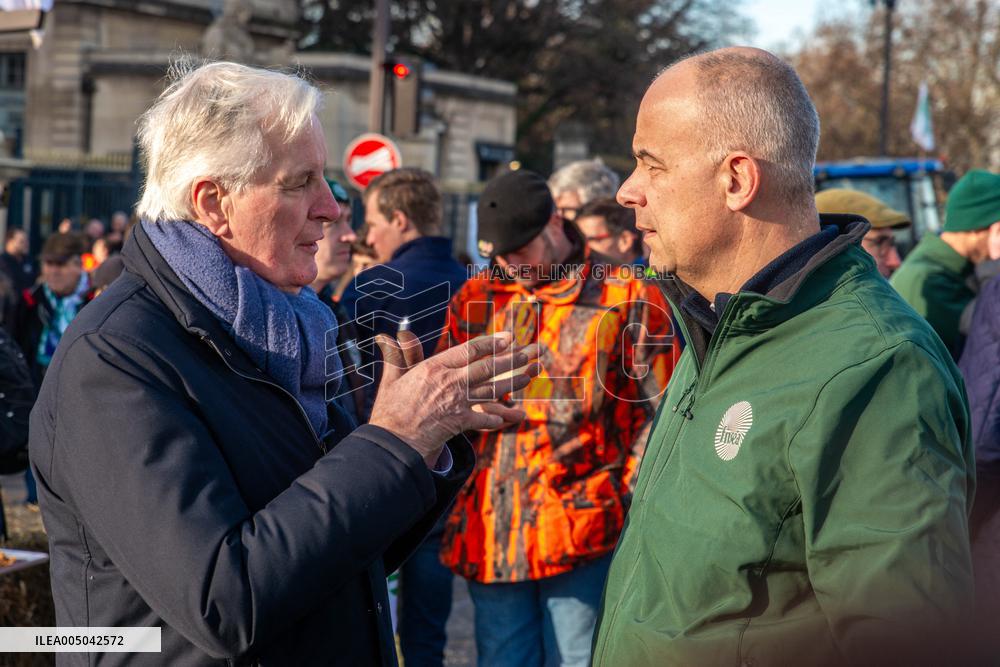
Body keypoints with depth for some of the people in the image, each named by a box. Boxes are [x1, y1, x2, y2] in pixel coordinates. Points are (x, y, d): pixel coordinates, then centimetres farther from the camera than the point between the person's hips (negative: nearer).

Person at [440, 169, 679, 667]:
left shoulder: (627, 297, -1)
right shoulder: (475, 299, 11)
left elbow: (659, 412, -1)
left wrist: (627, 500, -5)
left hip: (583, 531, -4)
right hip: (490, 533, 4)